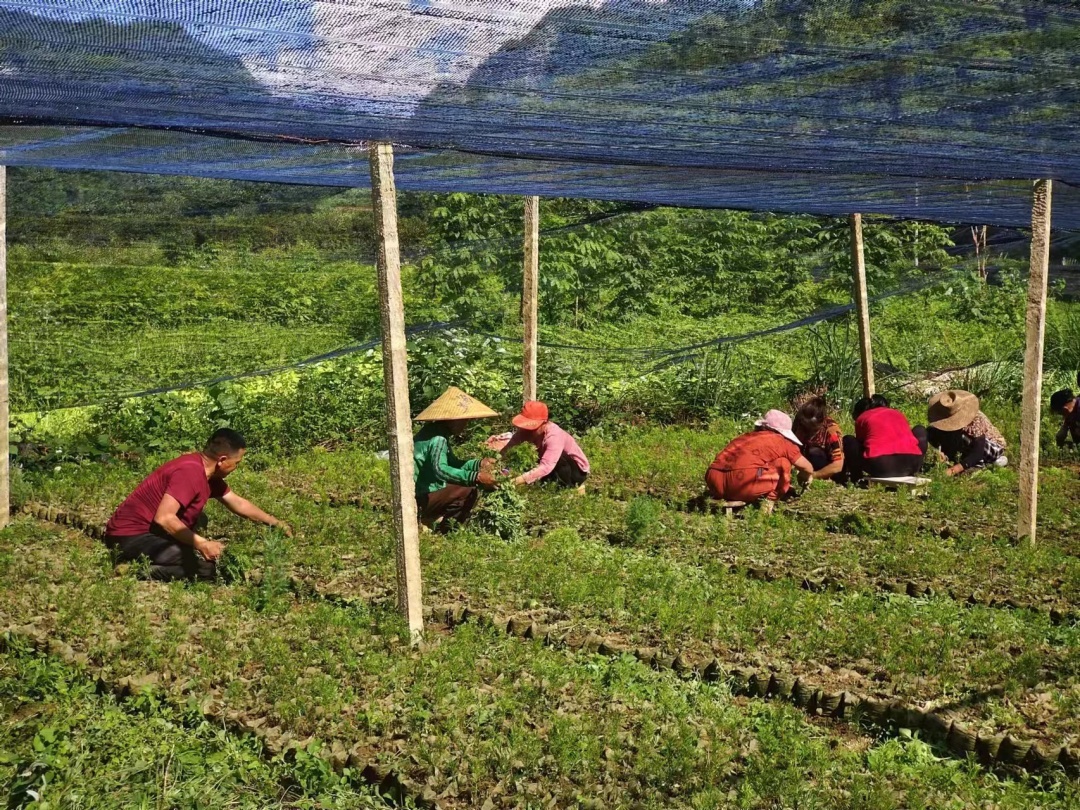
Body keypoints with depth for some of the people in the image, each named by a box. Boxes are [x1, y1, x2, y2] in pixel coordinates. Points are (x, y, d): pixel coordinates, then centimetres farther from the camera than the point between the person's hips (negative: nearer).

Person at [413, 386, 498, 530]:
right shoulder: (438, 439, -21)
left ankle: (437, 518, 7)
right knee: (470, 492, -20)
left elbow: (452, 463, 18)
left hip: (424, 493, 10)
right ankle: (431, 520, -9)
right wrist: (476, 477, -43)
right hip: (422, 499, -10)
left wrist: (479, 464, 4)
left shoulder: (438, 432, 10)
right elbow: (440, 470, -37)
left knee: (468, 485, 14)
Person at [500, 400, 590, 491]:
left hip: (577, 470, -7)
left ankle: (571, 486, -9)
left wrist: (515, 481, -54)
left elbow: (546, 467, -46)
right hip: (554, 468, 7)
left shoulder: (554, 435, -35)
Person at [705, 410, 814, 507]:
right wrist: (804, 478, 50)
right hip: (745, 483, -6)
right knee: (783, 463, 16)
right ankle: (769, 501, 9)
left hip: (716, 486, 6)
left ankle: (721, 499, 17)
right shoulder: (781, 441, 16)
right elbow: (808, 468, 26)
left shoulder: (745, 437, 31)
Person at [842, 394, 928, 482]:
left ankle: (857, 477, 11)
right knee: (920, 430, 35)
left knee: (848, 440, 25)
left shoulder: (862, 418, 21)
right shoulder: (898, 413, 30)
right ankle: (909, 475, 25)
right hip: (910, 464, 2)